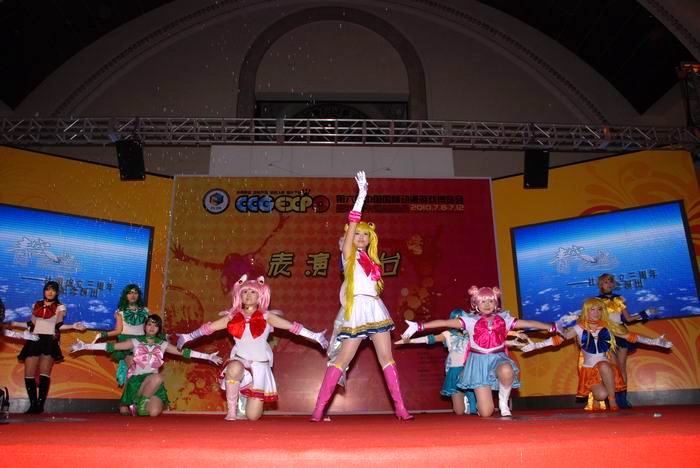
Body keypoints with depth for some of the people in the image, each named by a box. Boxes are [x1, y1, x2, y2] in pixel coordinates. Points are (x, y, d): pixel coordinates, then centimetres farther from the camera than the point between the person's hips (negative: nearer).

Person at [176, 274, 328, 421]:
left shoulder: (266, 316, -1)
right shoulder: (234, 317, 4)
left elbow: (292, 326, -6)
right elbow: (209, 327, 11)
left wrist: (315, 336, -10)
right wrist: (188, 337, 11)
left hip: (259, 365, -1)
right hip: (239, 362, 1)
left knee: (253, 416, -5)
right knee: (234, 368, -39)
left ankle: (255, 399, 34)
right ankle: (231, 411, -17)